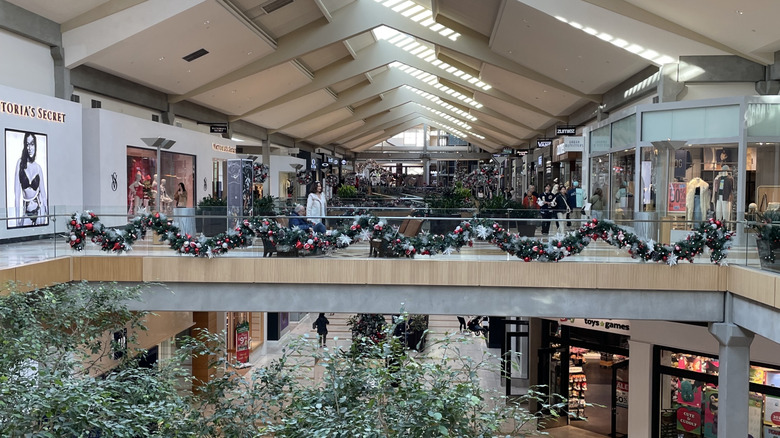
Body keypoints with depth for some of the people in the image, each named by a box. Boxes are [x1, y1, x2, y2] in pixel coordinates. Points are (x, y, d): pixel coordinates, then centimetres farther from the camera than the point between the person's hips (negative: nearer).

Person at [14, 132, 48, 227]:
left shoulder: (38, 167, 5)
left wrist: (46, 214, 1)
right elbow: (17, 191, -4)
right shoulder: (20, 163, 0)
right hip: (26, 211, -1)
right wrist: (18, 216, -10)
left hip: (38, 210, 1)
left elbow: (43, 193, 8)